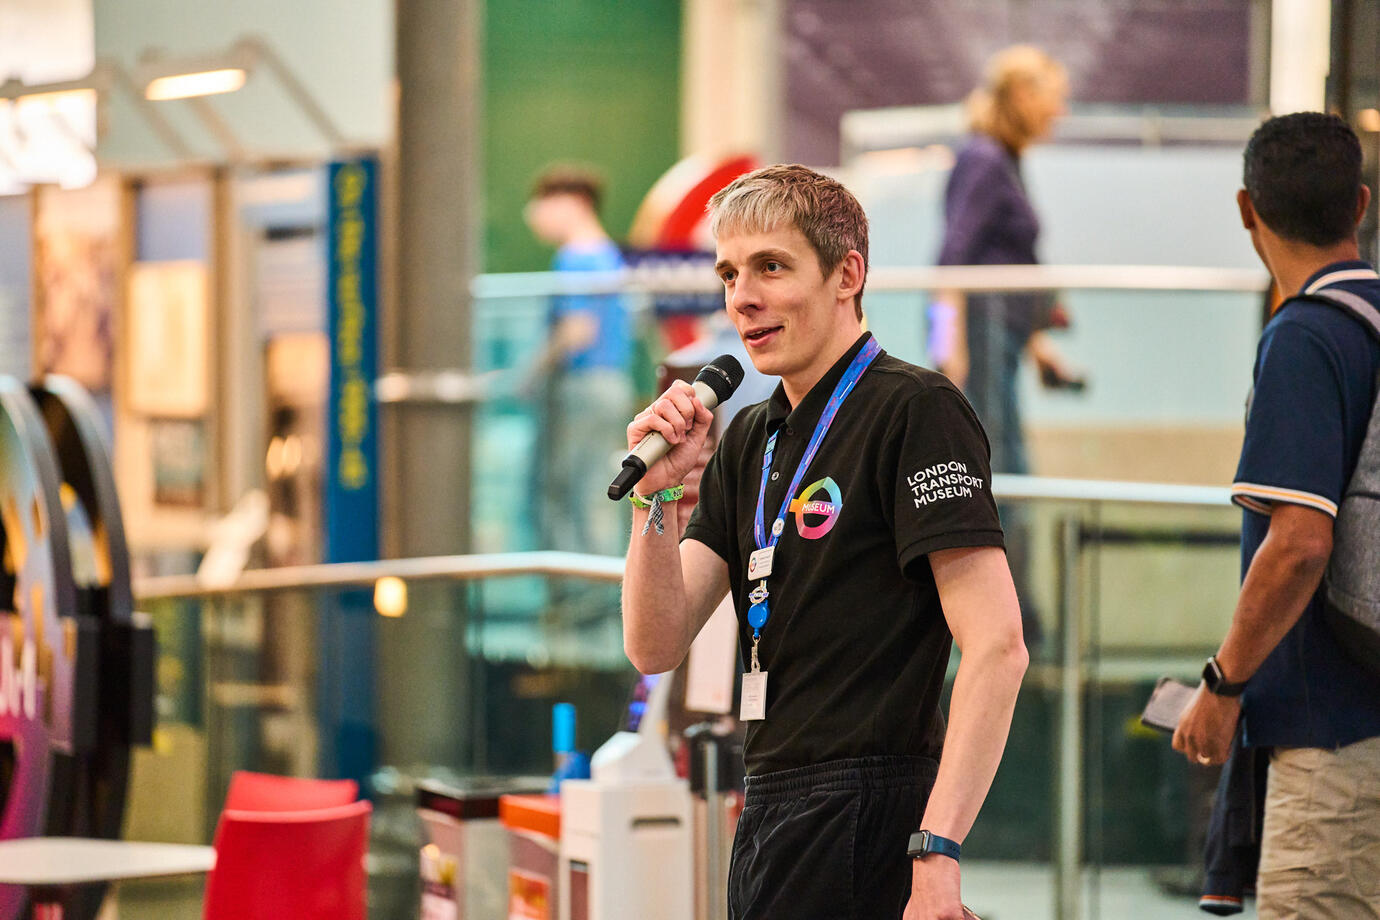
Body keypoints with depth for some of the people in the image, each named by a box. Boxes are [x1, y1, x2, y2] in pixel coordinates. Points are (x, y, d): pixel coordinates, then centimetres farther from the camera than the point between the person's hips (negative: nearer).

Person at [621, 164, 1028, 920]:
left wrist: (937, 854, -24)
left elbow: (997, 647, -17)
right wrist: (656, 493, -5)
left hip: (861, 823, -8)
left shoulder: (914, 410, -9)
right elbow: (655, 647, 11)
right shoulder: (750, 440, 16)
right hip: (770, 814, 8)